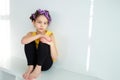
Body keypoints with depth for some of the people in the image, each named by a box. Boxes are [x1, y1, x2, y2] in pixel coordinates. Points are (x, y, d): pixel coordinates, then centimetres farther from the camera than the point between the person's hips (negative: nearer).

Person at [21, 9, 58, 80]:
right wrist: (39, 35, -33)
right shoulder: (31, 34, -1)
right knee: (29, 41, -17)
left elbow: (55, 58, -14)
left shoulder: (50, 35, -9)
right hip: (34, 62, 3)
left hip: (46, 63, -3)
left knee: (43, 40, -24)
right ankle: (30, 67, -18)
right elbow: (23, 41, -27)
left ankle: (38, 69, -24)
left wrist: (51, 44, -31)